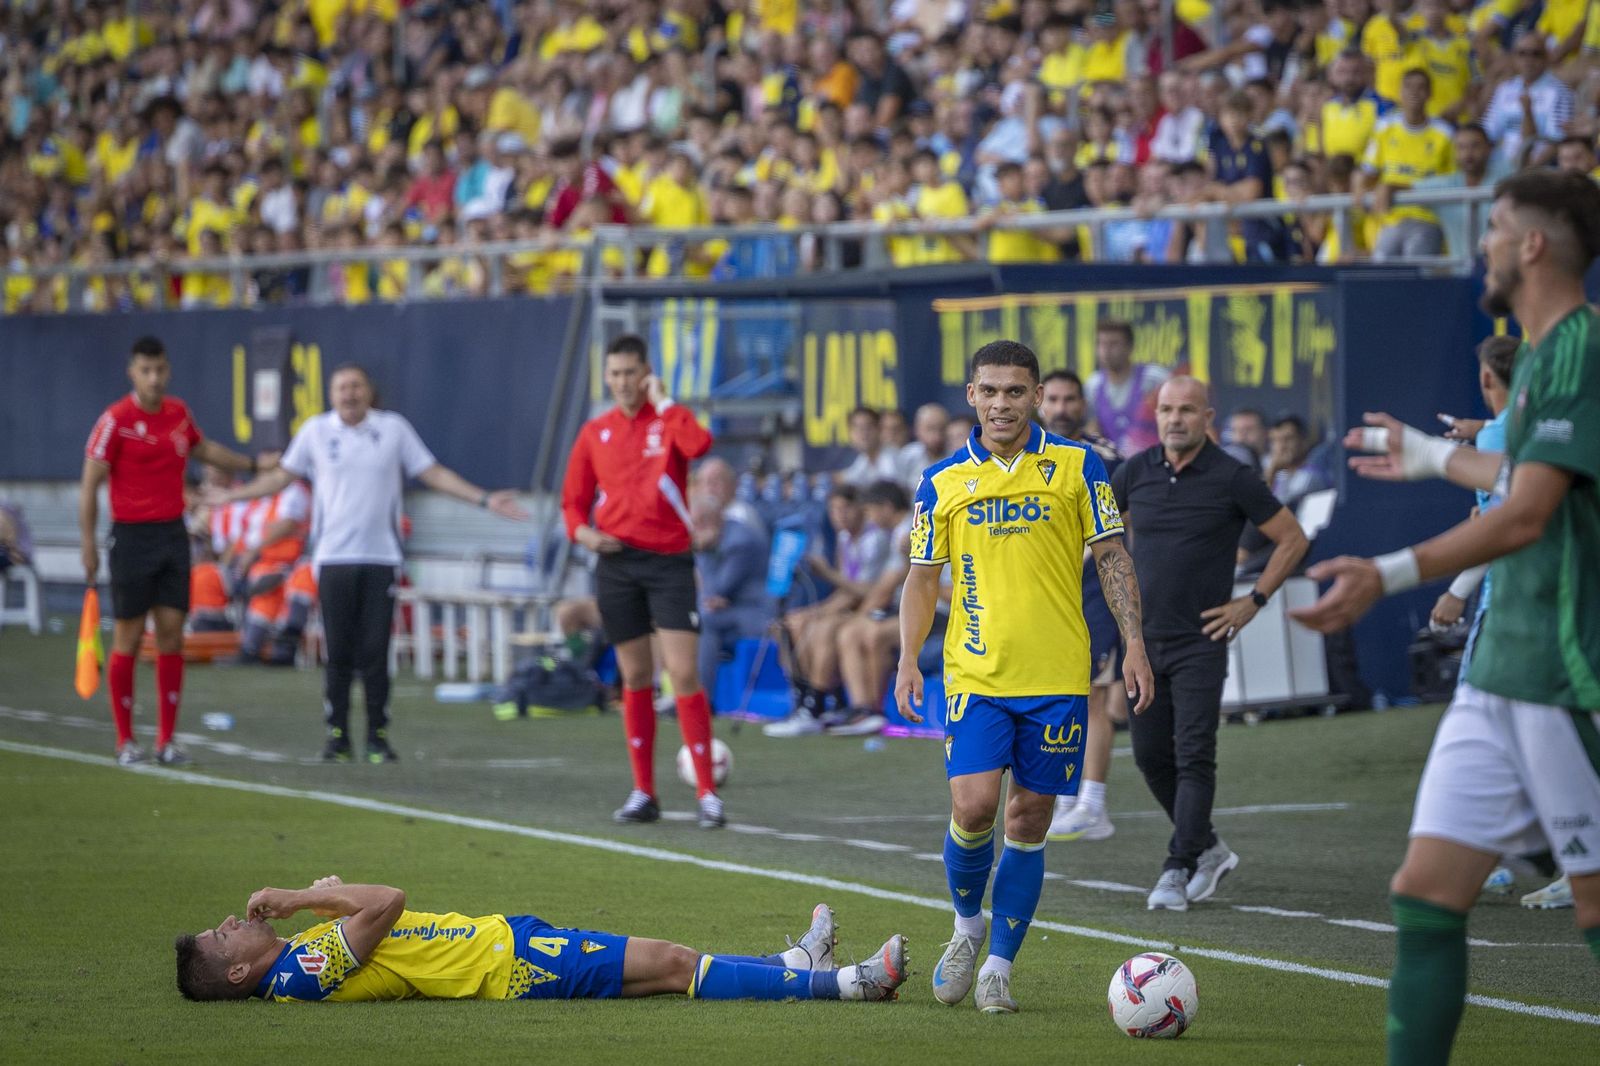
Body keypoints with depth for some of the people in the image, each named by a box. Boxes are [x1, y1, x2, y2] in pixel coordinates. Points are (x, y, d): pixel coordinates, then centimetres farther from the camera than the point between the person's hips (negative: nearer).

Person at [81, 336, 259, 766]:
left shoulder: (178, 413, 7)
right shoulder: (116, 420, -10)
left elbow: (203, 449, 28)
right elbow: (89, 484, -9)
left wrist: (253, 464, 29)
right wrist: (88, 543, -14)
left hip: (173, 533, 5)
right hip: (132, 536, -5)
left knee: (172, 634, 2)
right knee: (128, 637, -1)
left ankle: (166, 740, 6)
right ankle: (125, 741, 6)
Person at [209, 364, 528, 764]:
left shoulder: (394, 428, 7)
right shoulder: (315, 431, 7)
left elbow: (434, 474, 11)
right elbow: (283, 476, 18)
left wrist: (484, 499, 5)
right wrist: (233, 495, 16)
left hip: (381, 556, 0)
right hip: (333, 557, 0)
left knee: (375, 652, -3)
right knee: (338, 652, -2)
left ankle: (378, 736, 5)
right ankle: (336, 735, 6)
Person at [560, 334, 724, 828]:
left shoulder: (669, 418, 0)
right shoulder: (595, 432, 10)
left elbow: (699, 444, -24)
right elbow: (574, 499, 16)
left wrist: (661, 402, -15)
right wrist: (584, 532, -4)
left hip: (669, 560, -3)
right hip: (617, 561, 4)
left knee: (684, 675, -11)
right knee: (635, 678, 8)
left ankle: (708, 793, -8)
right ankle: (643, 793, 15)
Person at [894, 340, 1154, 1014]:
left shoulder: (1077, 466, 3)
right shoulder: (942, 483, 5)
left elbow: (1112, 558, 6)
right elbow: (922, 579, 10)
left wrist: (1133, 645, -2)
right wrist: (907, 661, -1)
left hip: (1058, 678, 0)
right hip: (976, 674, 0)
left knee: (1029, 820, 2)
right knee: (973, 807, -14)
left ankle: (999, 965, 12)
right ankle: (967, 923, 13)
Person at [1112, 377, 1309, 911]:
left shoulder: (1232, 479, -8)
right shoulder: (1134, 472, 3)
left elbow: (1292, 540, 0)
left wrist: (1254, 601, -3)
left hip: (1200, 640, -5)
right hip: (1144, 638, 5)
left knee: (1194, 757, -9)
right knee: (1151, 756, 8)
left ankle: (1179, 869, -9)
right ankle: (1208, 848, 25)